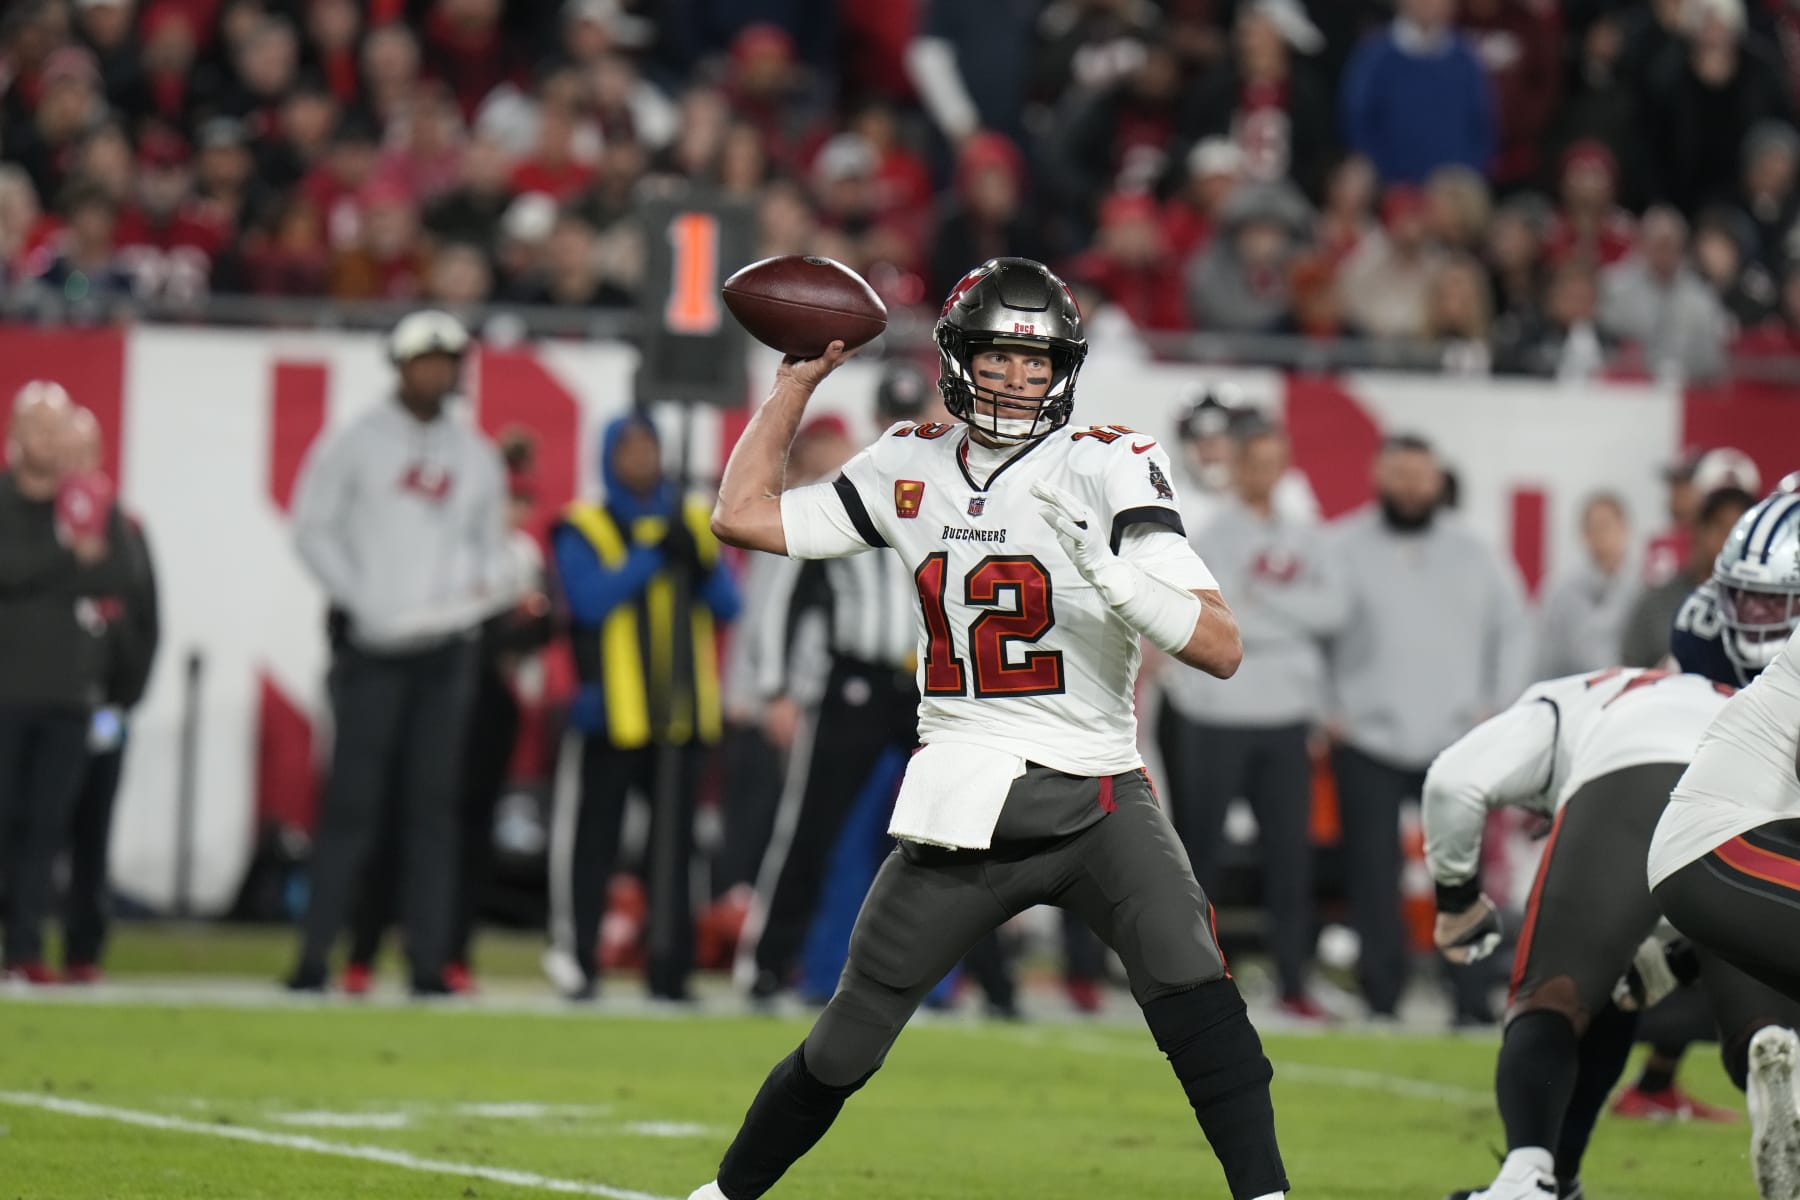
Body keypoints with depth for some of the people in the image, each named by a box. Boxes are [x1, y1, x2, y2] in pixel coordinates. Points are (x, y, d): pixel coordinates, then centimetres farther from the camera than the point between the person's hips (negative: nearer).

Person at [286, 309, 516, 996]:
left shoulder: (476, 456, 14)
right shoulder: (357, 444, 2)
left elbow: (491, 545, 20)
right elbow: (313, 528, 1)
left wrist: (491, 585, -2)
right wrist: (359, 598, -10)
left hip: (446, 647, 4)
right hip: (372, 647, -3)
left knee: (432, 803, 2)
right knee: (354, 799, -7)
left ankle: (428, 960, 3)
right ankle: (315, 952, -5)